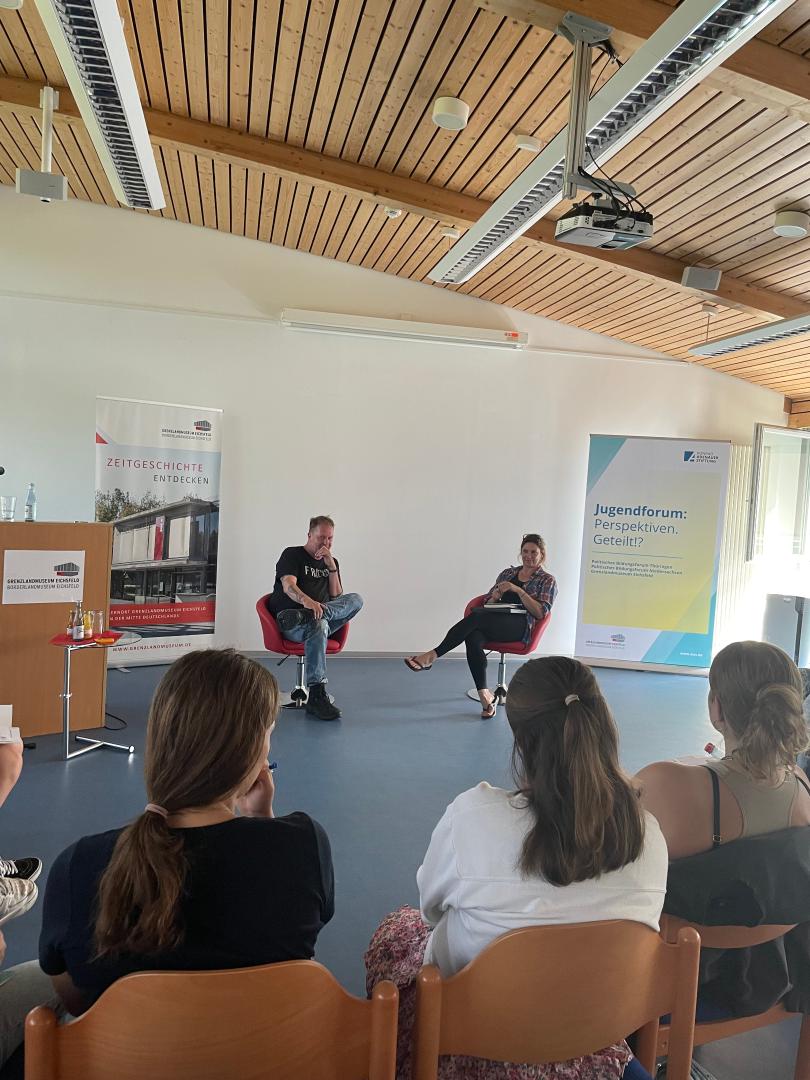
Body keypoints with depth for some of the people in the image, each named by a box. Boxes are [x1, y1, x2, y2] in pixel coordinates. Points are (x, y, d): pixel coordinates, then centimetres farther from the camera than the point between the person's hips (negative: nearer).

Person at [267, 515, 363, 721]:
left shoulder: (331, 562, 22)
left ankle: (302, 617, -38)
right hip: (288, 626, -5)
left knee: (356, 600, -18)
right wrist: (306, 600, -36)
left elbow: (336, 597, 9)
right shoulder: (292, 555, 6)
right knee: (318, 624, -40)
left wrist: (332, 567, -2)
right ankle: (317, 696, -46)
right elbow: (288, 586, -14)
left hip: (321, 617, 5)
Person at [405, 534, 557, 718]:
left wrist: (518, 590, -12)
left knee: (477, 615, -33)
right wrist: (496, 596, -1)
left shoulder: (547, 581, 12)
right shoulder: (508, 573, 25)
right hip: (495, 623, 5)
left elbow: (540, 613, -3)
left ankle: (432, 655, -34)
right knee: (473, 638, -33)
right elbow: (488, 602, 23)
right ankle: (484, 695, -36)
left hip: (521, 627, -4)